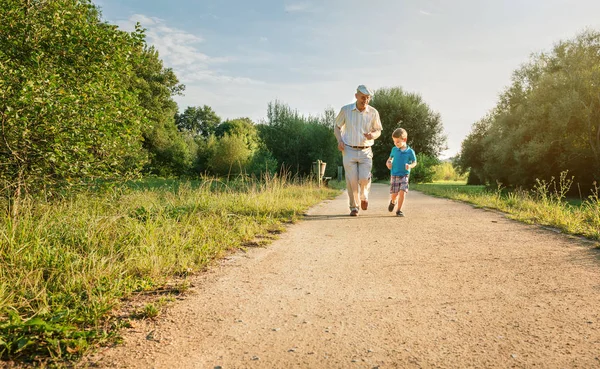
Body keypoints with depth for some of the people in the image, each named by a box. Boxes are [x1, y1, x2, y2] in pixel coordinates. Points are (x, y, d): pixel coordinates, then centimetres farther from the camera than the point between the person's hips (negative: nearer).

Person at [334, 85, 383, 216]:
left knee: (364, 178, -11)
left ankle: (364, 195, 23)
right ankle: (354, 207, 12)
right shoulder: (345, 110, -3)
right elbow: (337, 127, 11)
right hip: (349, 151, 0)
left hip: (365, 151, 0)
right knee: (352, 180, -4)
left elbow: (378, 131, 10)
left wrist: (373, 135, -14)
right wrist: (339, 140, -7)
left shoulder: (373, 112, -1)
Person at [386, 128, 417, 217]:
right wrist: (388, 162, -4)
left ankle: (399, 210, 2)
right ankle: (393, 202, 37)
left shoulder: (410, 151, -5)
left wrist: (410, 166, -17)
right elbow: (390, 158, 19)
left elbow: (415, 162, 4)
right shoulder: (394, 149, 2)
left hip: (404, 176, -1)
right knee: (394, 194, 1)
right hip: (394, 175, 1)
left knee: (402, 193, -12)